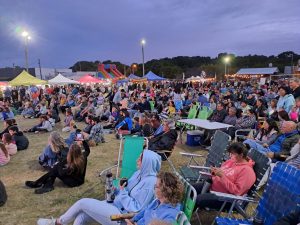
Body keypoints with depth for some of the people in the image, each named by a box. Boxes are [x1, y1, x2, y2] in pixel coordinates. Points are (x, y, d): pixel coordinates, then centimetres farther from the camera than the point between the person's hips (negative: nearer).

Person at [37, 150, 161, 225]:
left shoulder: (150, 182, -22)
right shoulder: (139, 173, 6)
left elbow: (136, 209, -21)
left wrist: (122, 192, -19)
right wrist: (115, 190, -3)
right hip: (116, 205, 8)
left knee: (83, 202, -8)